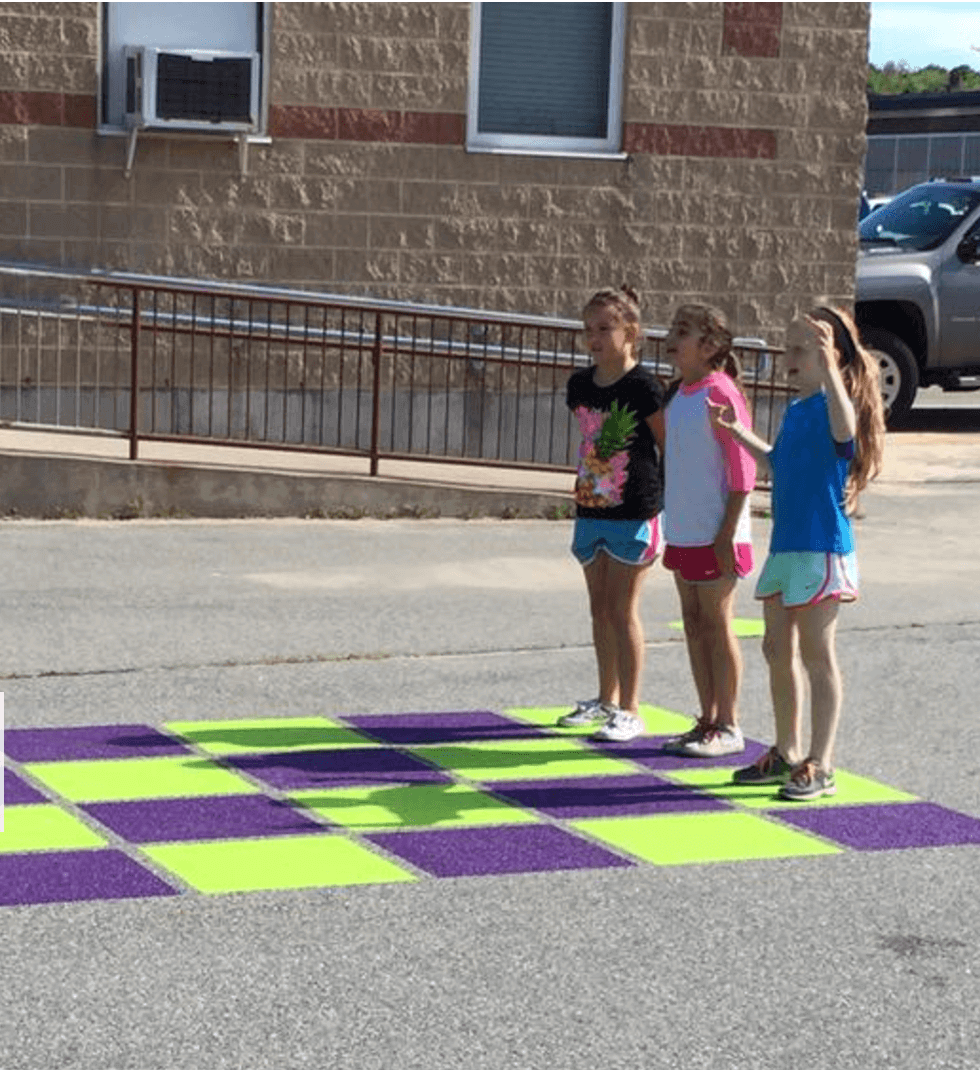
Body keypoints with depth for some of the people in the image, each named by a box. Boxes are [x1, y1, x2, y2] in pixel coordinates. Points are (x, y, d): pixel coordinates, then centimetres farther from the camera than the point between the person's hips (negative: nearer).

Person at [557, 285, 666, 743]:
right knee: (600, 608, 15)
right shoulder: (580, 385, 6)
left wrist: (662, 499, -8)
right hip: (591, 510, 7)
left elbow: (669, 447, -8)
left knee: (623, 610, -5)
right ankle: (607, 699, 28)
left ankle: (629, 711, 2)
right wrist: (588, 482, 13)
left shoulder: (644, 388, -13)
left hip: (634, 514, -7)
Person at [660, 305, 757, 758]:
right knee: (693, 623, 12)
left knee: (716, 626, -1)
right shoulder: (679, 394, 10)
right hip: (684, 530, 8)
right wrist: (671, 526, 17)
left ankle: (728, 728, 8)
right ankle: (708, 720, 21)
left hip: (714, 534, -8)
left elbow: (743, 471, -16)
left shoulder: (721, 394, -14)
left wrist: (727, 535, -18)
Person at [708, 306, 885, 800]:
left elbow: (846, 431, -39)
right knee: (778, 651, 15)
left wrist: (828, 367, -48)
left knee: (817, 655, -4)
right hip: (785, 546, 9)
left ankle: (820, 766, 3)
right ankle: (786, 755, 27)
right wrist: (737, 430, 30)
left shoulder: (833, 403, -13)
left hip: (821, 549, -9)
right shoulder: (795, 410, 13)